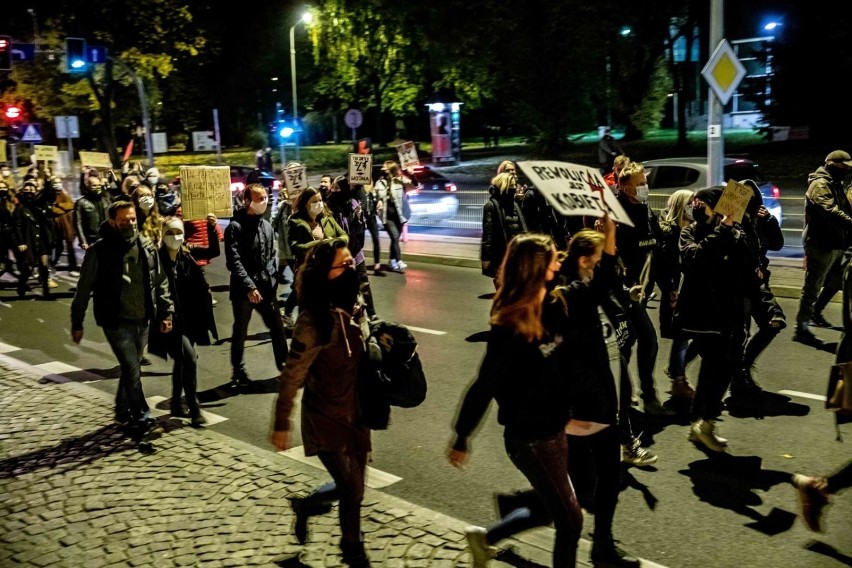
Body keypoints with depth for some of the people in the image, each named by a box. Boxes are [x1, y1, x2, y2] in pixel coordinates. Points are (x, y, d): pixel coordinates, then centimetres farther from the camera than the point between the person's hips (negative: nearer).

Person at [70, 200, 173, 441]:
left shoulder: (147, 248, 2)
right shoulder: (99, 251, -10)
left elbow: (160, 283, 9)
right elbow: (84, 289, -4)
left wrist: (166, 312, 4)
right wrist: (77, 323, -2)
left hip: (142, 320, 5)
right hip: (116, 321, -5)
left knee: (131, 368, 17)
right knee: (132, 369, -9)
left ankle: (123, 412, 34)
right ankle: (143, 421, -4)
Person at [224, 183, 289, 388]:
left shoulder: (266, 225, 10)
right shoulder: (235, 227, -10)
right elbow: (234, 262, -16)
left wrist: (272, 280, 5)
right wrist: (249, 287, -20)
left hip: (266, 289, 5)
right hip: (244, 290, -5)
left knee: (278, 328, 8)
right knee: (240, 333, 7)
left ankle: (285, 366, 22)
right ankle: (239, 373, 19)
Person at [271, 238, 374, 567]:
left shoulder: (354, 306, -1)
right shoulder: (314, 320, -24)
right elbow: (292, 377, -18)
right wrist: (281, 424, -14)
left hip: (356, 415, 7)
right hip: (326, 418, -7)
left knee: (351, 487, 15)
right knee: (352, 489, -2)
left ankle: (306, 504, 43)